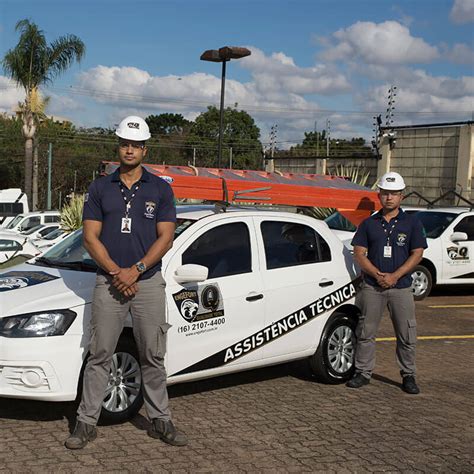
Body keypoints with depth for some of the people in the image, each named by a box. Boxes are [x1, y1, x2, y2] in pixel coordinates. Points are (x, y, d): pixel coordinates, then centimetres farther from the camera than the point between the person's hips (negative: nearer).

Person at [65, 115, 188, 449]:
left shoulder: (160, 189, 4)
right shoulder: (100, 189, 6)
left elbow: (165, 238, -2)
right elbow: (90, 237, 0)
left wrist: (135, 270, -14)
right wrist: (116, 272, -13)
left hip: (149, 282, 0)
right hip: (108, 283, 0)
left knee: (154, 357, 8)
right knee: (99, 356, 4)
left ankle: (160, 421, 19)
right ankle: (87, 422, 12)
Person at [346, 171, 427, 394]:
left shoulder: (412, 223, 4)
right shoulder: (369, 223, 7)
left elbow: (417, 254, -1)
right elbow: (359, 253, 2)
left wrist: (394, 276, -13)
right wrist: (377, 274, -13)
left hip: (401, 287, -1)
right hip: (371, 286, 1)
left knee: (407, 334, 2)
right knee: (366, 332, 4)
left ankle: (408, 376, 15)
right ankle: (363, 372, 15)